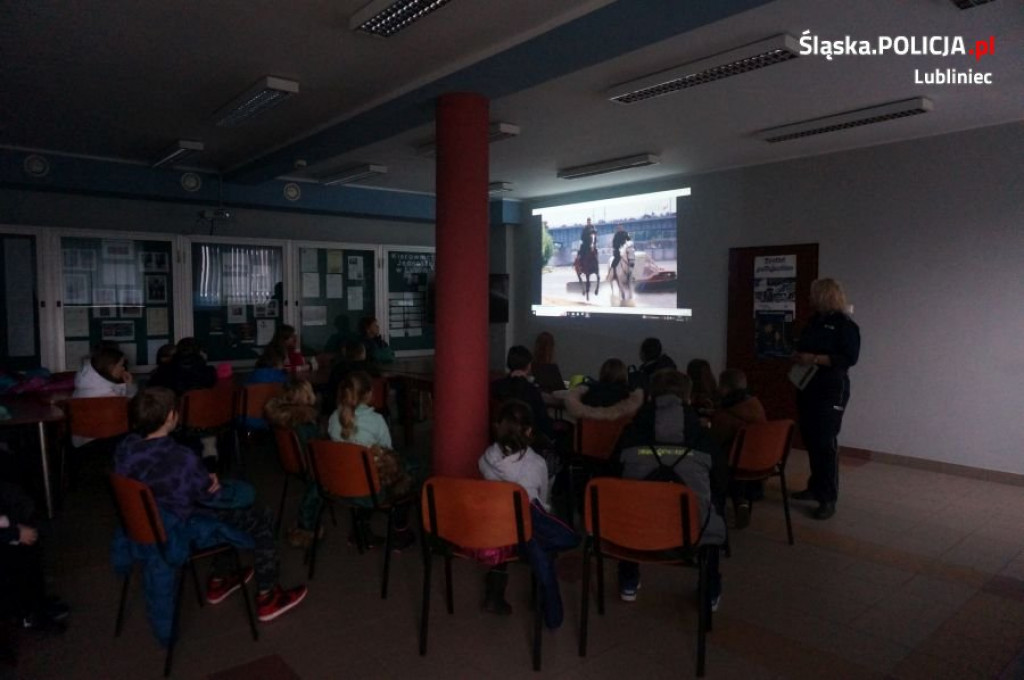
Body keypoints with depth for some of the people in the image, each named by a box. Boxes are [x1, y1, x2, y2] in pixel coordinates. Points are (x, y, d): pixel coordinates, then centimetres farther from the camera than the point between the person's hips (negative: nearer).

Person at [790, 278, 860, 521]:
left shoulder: (845, 325, -8)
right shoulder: (814, 321, 15)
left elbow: (850, 357, -16)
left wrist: (815, 359, -22)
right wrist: (798, 357, 2)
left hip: (831, 391, -8)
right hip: (807, 388, 8)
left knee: (826, 442, -8)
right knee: (810, 439, 12)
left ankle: (828, 499, -3)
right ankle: (815, 487, 25)